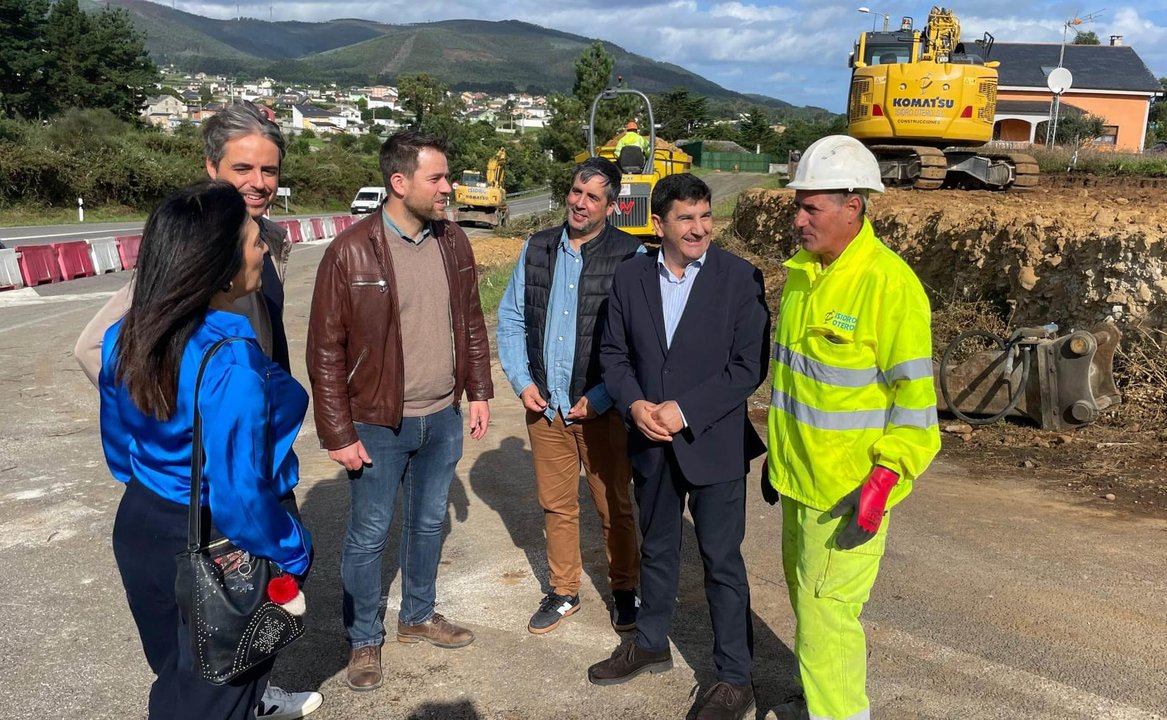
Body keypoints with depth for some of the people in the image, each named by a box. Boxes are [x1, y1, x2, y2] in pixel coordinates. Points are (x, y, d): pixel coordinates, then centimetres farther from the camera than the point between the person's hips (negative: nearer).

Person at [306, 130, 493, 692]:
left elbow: (471, 323, 11)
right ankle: (364, 640, 30)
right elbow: (326, 350, -13)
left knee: (428, 523, 20)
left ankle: (418, 617, 41)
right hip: (378, 426, -5)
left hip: (443, 419, 5)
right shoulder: (351, 253, -16)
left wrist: (478, 392, 8)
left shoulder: (453, 242, 0)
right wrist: (338, 434, -12)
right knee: (368, 535, 10)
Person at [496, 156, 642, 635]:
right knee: (556, 506, 15)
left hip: (601, 409, -4)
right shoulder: (537, 249, 5)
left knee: (614, 507, 10)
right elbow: (510, 318, 10)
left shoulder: (629, 256, -10)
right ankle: (563, 592, 32)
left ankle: (625, 590, 30)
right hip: (544, 405, 4)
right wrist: (521, 382, 0)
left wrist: (601, 398, -14)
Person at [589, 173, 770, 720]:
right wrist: (634, 404, -13)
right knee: (656, 548, 20)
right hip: (651, 443, 4)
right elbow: (613, 353, 5)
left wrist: (685, 410, -18)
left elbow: (750, 365, -13)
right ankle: (651, 645, 41)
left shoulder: (739, 278, -11)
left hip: (714, 443, -4)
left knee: (721, 561, 5)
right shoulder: (630, 277, 0)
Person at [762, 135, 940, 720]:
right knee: (806, 597, 20)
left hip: (849, 489, -8)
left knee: (826, 609, 0)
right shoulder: (802, 272, 5)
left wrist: (885, 478, -21)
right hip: (799, 475, 8)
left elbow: (915, 398, -16)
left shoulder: (889, 284, -19)